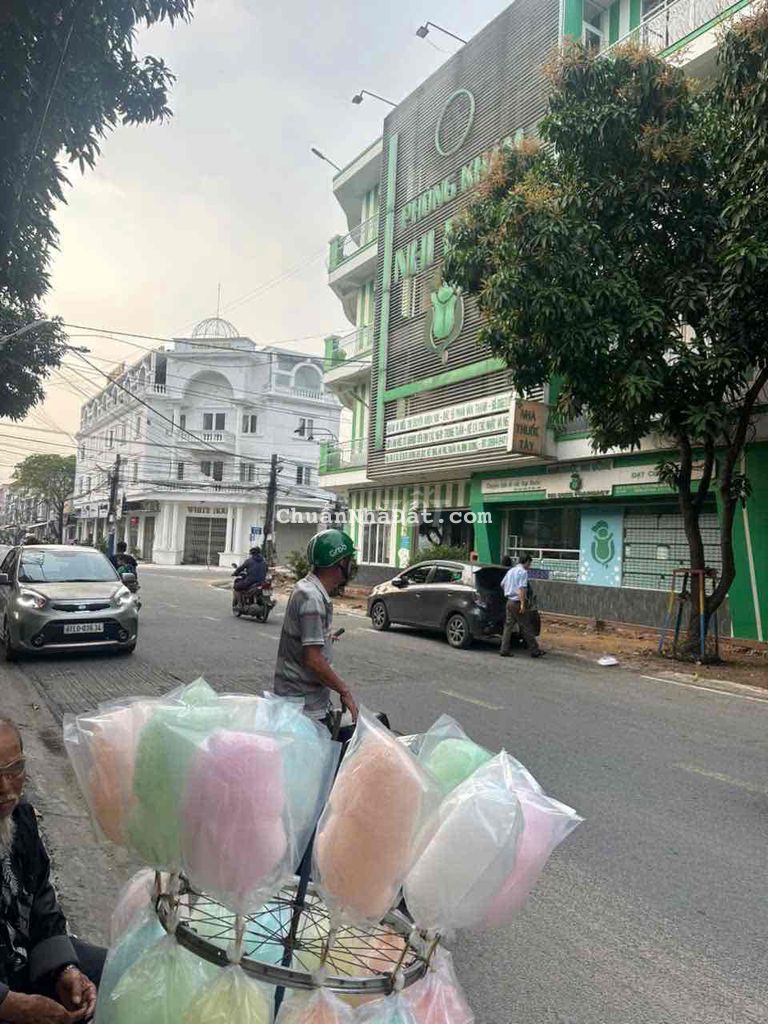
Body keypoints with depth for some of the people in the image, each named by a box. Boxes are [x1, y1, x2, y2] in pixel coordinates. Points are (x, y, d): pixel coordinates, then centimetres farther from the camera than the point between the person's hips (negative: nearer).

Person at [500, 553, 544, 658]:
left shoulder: (511, 571, 14)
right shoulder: (523, 572, -11)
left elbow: (502, 584, 23)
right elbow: (522, 588, -21)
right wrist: (523, 604, -25)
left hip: (509, 601, 8)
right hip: (517, 603, -8)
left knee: (508, 626, 9)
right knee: (526, 628, -1)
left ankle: (504, 650, 7)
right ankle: (535, 651, 6)